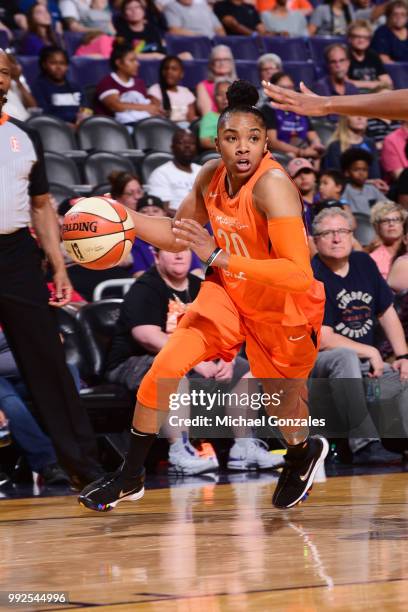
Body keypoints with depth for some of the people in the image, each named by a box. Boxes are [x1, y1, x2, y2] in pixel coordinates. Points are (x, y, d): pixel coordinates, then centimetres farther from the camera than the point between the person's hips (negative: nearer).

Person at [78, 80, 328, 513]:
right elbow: (178, 236, 10)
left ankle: (303, 454, 53)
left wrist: (219, 256, -42)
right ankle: (130, 478, 7)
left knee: (280, 403, 14)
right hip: (229, 296, 5)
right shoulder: (212, 176, -9)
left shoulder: (271, 184, -31)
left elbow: (300, 274, -39)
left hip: (282, 311, -5)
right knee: (164, 368, -11)